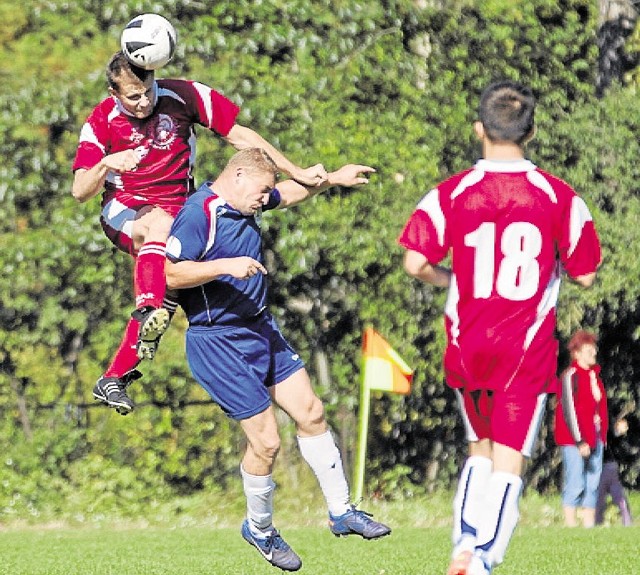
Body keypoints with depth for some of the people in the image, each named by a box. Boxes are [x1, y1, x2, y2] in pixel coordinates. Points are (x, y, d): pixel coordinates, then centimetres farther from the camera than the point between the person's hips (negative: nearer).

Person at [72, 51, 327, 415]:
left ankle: (114, 379, -15)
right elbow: (81, 192, -9)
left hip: (179, 211, 2)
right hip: (123, 210, -2)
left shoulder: (184, 97, -7)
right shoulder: (102, 122, -7)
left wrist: (297, 173, -3)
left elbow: (239, 136, 0)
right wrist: (106, 164, -30)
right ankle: (149, 310, -58)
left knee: (173, 277, -22)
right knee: (159, 223, -37)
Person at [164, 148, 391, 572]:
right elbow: (172, 274, -25)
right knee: (265, 439, -6)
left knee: (311, 413, 9)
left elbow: (291, 192, 29)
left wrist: (333, 178, 24)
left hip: (260, 330, 9)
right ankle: (260, 529, 17)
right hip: (218, 343, -9)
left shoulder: (247, 205, 8)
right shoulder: (199, 214, -19)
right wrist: (227, 265, -31)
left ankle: (342, 512, 21)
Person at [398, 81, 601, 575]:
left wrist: (447, 279, 10)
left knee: (480, 451, 22)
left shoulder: (450, 194, -3)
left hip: (466, 347, 2)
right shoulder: (560, 197, -4)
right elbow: (585, 275, 1)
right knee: (509, 462, 0)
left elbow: (416, 263, -11)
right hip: (527, 349, -2)